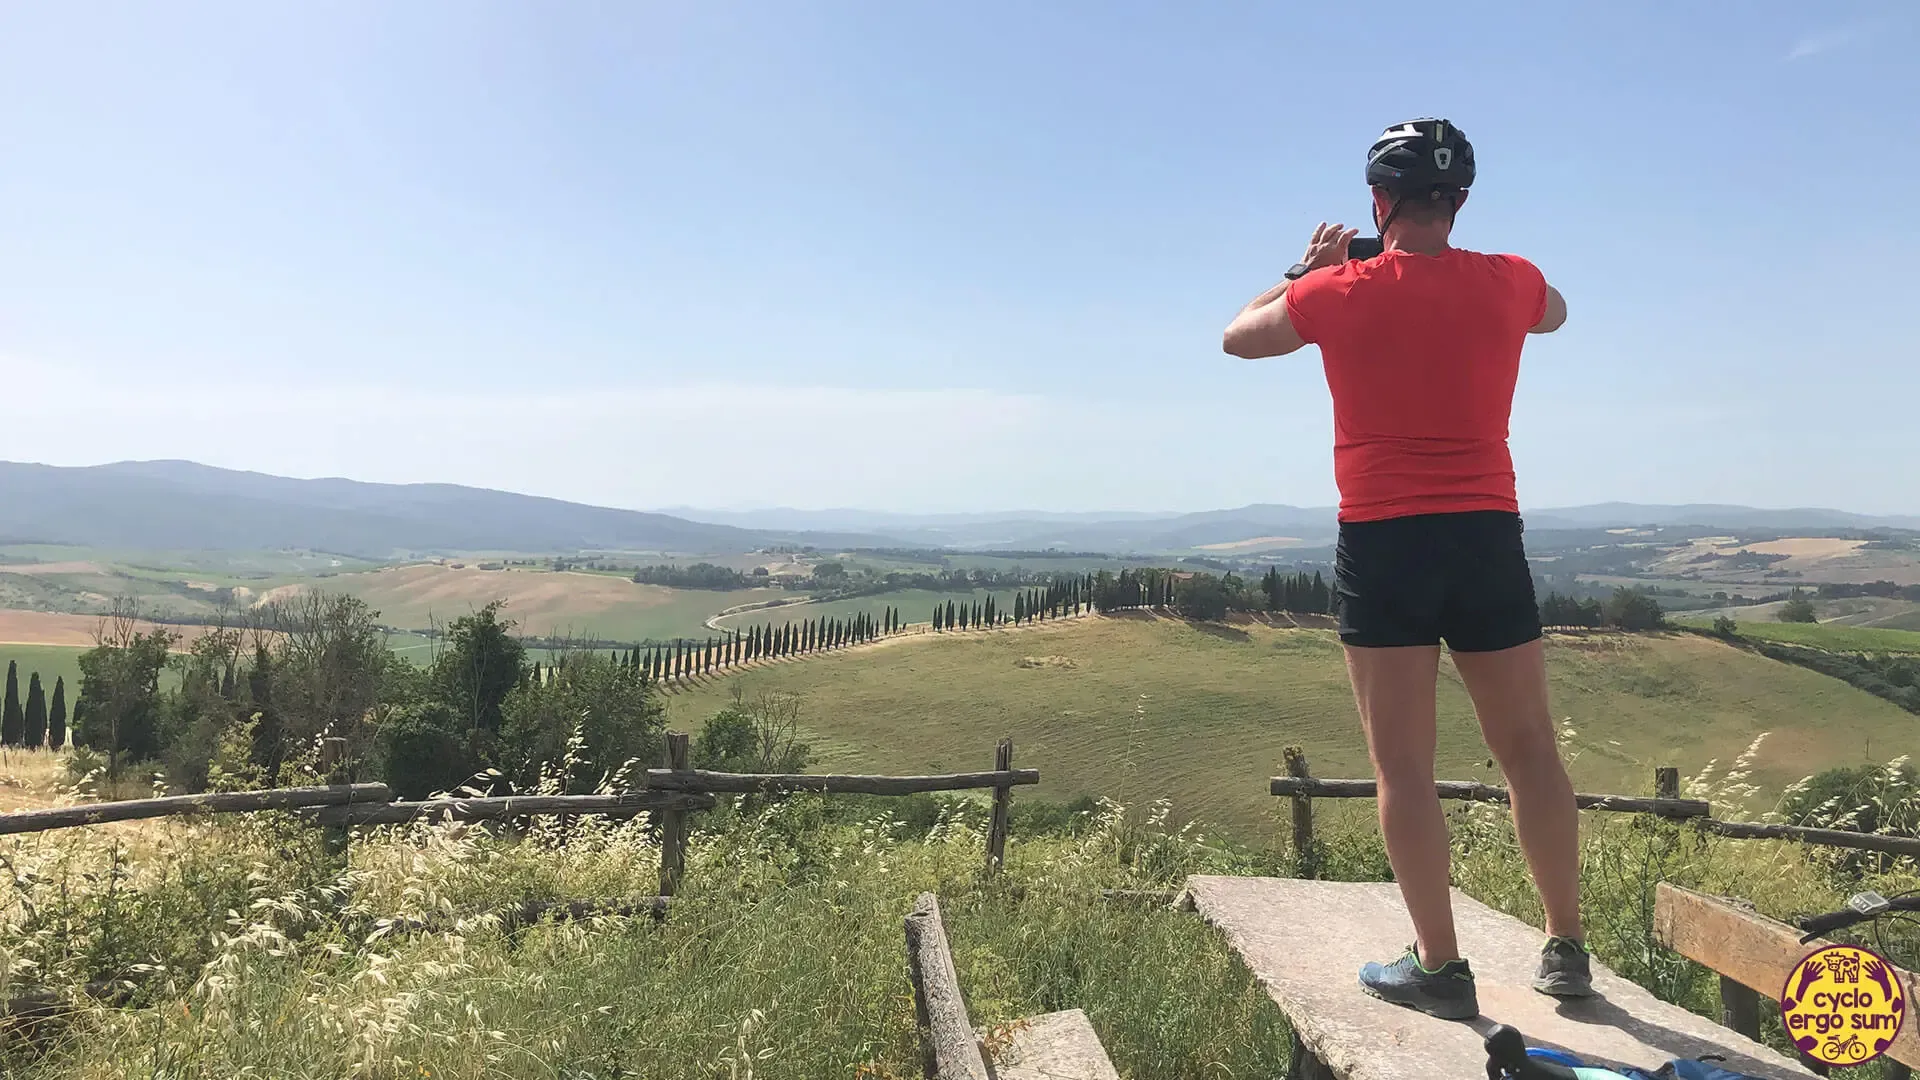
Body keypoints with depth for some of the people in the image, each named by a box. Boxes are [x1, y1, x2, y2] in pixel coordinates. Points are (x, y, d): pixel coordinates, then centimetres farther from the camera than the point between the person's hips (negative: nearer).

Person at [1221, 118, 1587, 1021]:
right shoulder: (1509, 284, 3)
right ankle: (1566, 949, 22)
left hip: (1383, 541, -3)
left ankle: (1440, 967, 5)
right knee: (1529, 750, 12)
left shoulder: (1341, 291, -4)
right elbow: (1554, 313, 29)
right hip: (1488, 537, 3)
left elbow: (1240, 336, 13)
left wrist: (1307, 271, 24)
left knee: (1402, 763, 2)